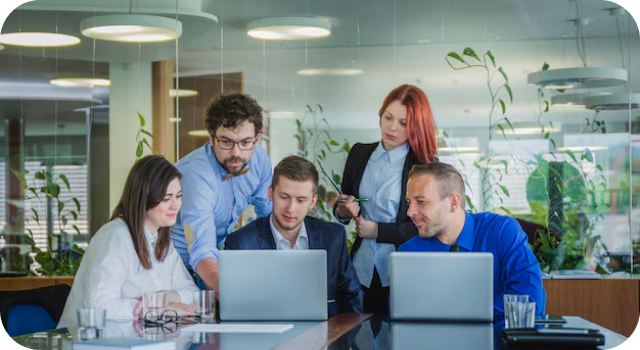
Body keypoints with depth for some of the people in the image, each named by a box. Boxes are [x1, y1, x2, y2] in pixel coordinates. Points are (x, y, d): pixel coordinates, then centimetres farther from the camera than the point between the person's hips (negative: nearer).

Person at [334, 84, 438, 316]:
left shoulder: (426, 165, -7)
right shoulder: (359, 154, 7)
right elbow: (343, 204, 18)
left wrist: (377, 231, -11)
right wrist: (342, 211, -4)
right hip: (362, 273, 4)